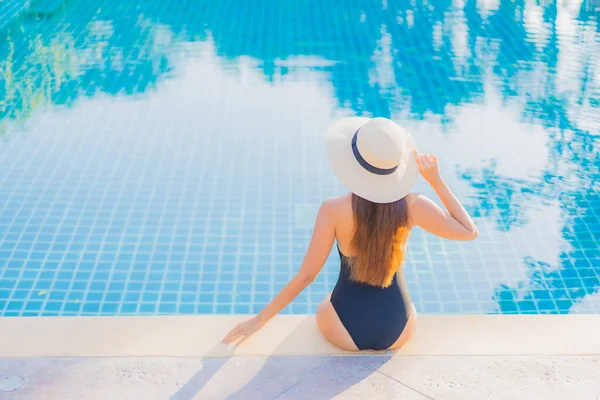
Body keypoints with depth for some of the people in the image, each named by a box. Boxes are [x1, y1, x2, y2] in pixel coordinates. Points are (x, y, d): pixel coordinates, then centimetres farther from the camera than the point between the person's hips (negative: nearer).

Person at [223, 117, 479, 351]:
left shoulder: (333, 211, -21)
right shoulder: (412, 206, -16)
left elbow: (306, 275, -14)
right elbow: (470, 232, 0)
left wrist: (260, 319, -3)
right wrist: (436, 181, -2)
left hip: (346, 332, -1)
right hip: (398, 331, 1)